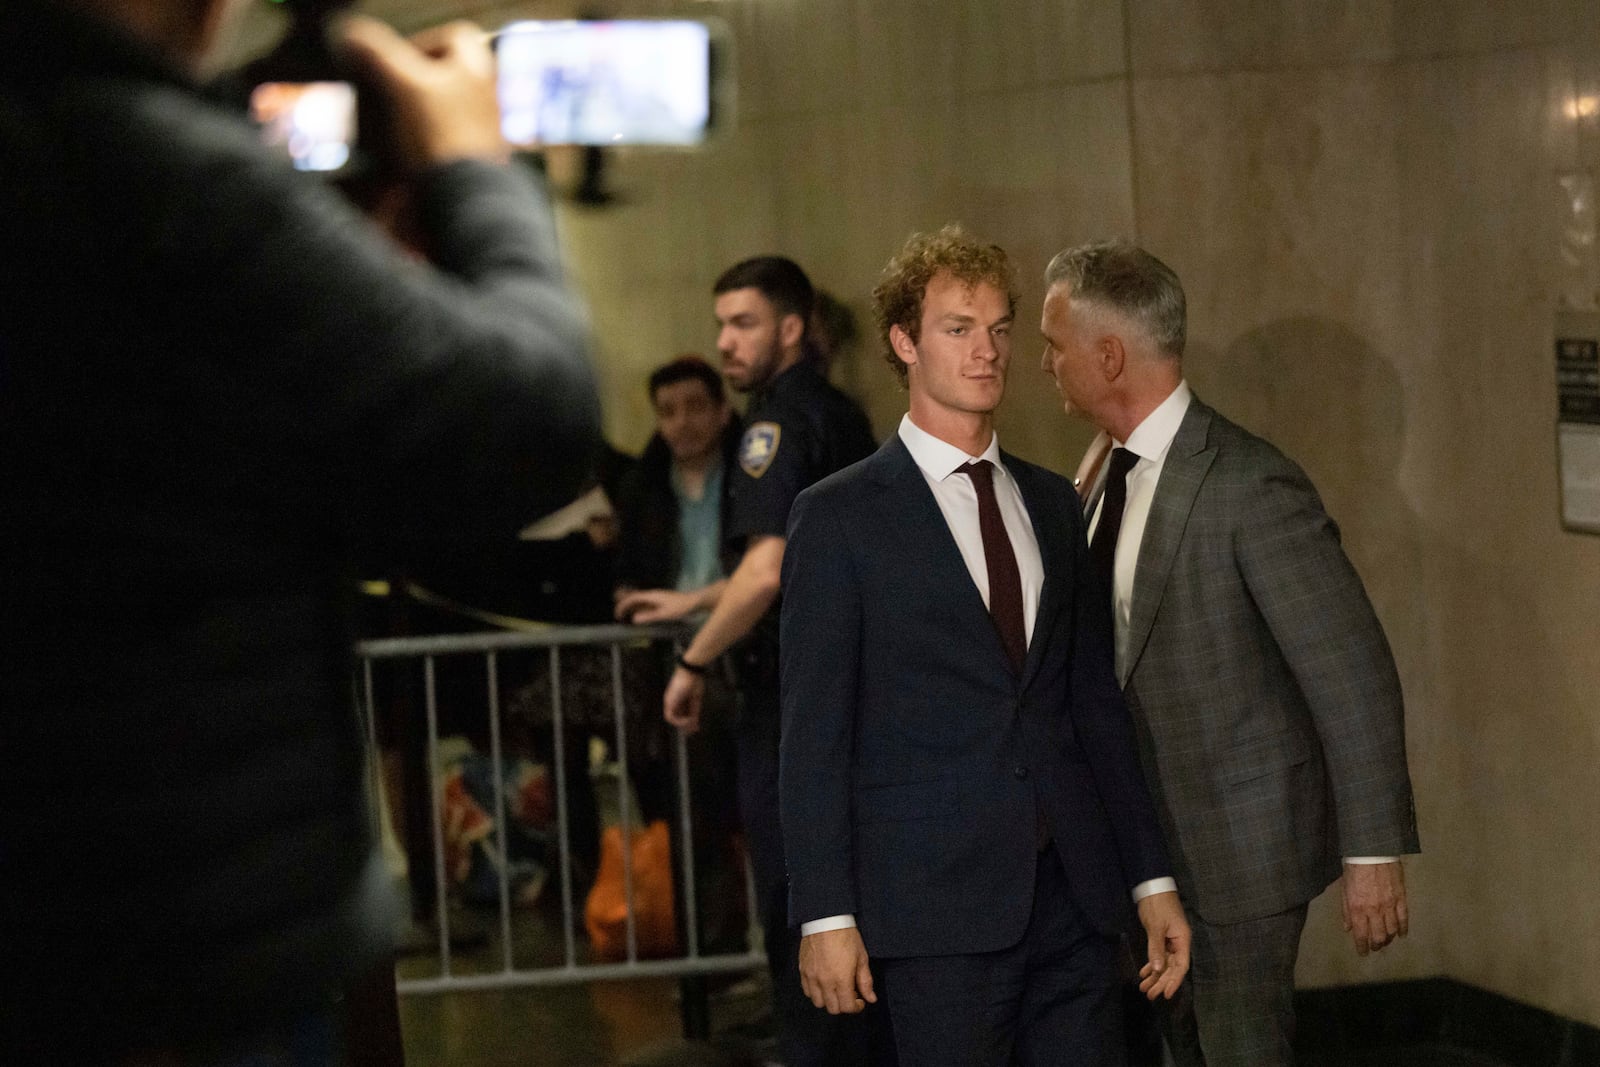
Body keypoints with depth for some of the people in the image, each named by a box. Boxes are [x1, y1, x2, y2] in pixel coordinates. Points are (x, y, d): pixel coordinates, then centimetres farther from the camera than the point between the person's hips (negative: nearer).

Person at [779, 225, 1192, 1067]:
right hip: (936, 903, -5)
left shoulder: (1052, 503, 15)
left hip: (1074, 900, 5)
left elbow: (1098, 703, 16)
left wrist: (1151, 878, 11)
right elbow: (813, 730, -5)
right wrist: (825, 915, -10)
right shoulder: (839, 517, -1)